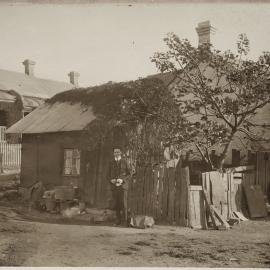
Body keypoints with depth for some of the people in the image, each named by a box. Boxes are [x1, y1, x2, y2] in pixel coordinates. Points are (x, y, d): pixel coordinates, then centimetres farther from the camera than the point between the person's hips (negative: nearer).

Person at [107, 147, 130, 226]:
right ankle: (118, 221, 8)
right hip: (114, 186, 2)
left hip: (123, 185, -2)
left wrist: (122, 180, -13)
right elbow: (109, 175, 15)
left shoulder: (125, 162, 6)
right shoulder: (111, 163, 12)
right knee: (116, 204, 1)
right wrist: (111, 180, -6)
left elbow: (129, 174, 4)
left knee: (123, 204, -8)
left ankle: (125, 220, -3)